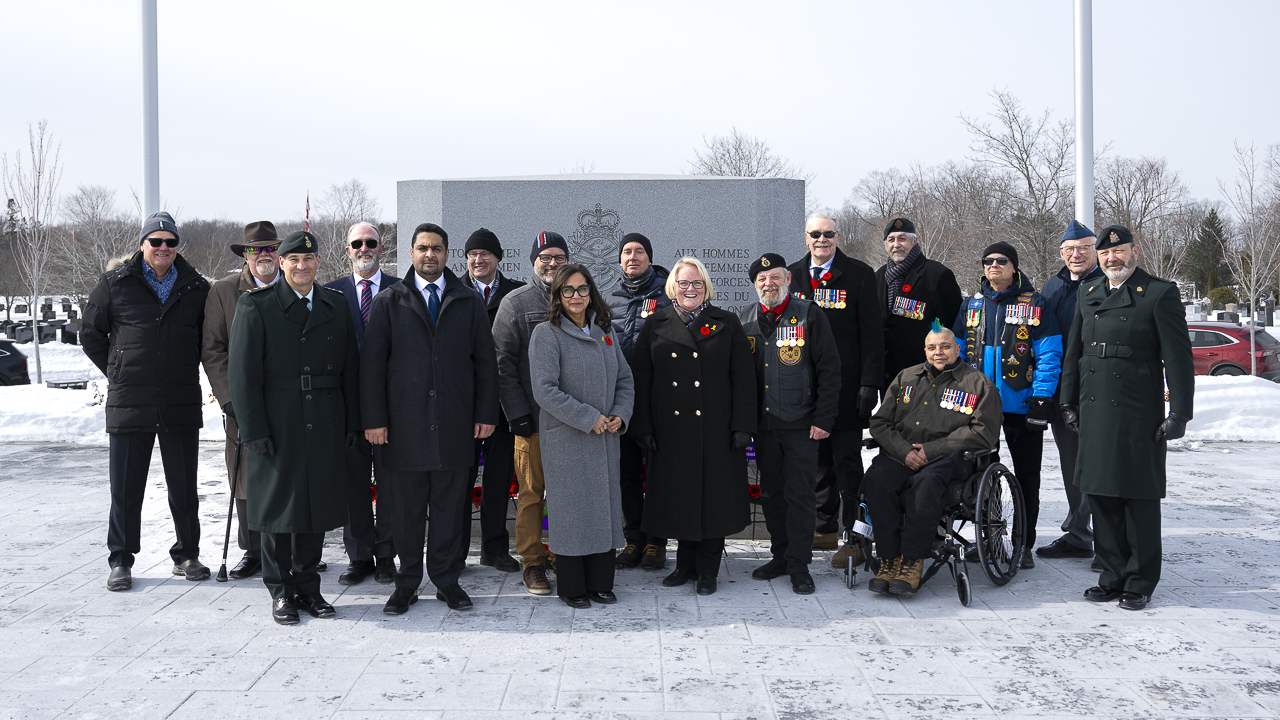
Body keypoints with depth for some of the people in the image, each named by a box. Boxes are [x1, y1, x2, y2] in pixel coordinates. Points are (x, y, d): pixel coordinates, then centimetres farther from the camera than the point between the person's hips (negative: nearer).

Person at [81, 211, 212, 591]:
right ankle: (120, 561, 18)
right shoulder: (115, 284, 1)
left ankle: (187, 555, 22)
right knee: (125, 488, 5)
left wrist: (185, 373, 11)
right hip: (128, 405, -1)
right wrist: (118, 373, 7)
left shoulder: (197, 288, 5)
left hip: (181, 405, 1)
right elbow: (91, 334, 10)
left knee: (184, 487, 9)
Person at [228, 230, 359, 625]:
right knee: (278, 507, 4)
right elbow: (242, 373, -6)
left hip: (325, 426, 3)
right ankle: (281, 592, 17)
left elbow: (349, 369, 12)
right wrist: (254, 429, -12)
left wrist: (351, 423, 7)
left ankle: (308, 587, 21)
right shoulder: (255, 306, -1)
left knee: (318, 505, 8)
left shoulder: (336, 306, 10)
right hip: (276, 426, -3)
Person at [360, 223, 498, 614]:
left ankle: (446, 579, 20)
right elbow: (372, 364, 3)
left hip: (454, 424, 1)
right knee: (407, 508, 5)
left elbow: (486, 361, 10)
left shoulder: (470, 302, 10)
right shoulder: (389, 303, 6)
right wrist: (374, 419, -4)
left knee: (449, 505, 7)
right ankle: (407, 584, 17)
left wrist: (486, 413, 3)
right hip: (405, 425, -1)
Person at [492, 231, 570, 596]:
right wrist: (517, 413, -9)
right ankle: (533, 563, 12)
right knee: (532, 492, 1)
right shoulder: (515, 303, 3)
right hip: (533, 418, -3)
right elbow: (503, 363, -1)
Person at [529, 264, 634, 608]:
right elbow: (545, 390, -15)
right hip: (565, 439, -5)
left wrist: (620, 415, -4)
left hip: (605, 438, 6)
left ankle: (600, 583, 20)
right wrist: (588, 418, -17)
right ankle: (571, 588, 13)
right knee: (570, 508, 0)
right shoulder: (546, 334, -8)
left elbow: (624, 380, 14)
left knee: (605, 504, 8)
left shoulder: (605, 333, 11)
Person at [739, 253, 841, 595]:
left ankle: (799, 565, 9)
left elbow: (830, 370, -5)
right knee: (771, 493, 12)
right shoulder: (746, 320, 9)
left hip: (801, 424, -4)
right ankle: (780, 556, 25)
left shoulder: (810, 316, -4)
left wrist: (823, 419, -10)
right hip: (763, 423, 4)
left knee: (801, 494, -1)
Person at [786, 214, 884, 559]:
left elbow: (872, 333, -4)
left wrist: (870, 383, -11)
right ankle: (825, 528, 23)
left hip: (846, 384, -4)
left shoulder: (859, 274, -1)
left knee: (847, 461, -3)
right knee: (817, 459, 11)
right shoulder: (792, 275, 12)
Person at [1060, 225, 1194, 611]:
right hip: (1094, 413, 5)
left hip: (1139, 416, -5)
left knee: (1140, 498, 2)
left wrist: (1179, 413, -10)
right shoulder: (1088, 293, 14)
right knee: (1101, 496, 9)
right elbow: (1074, 352, 18)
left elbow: (1179, 358, -6)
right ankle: (1114, 576, 21)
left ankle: (1140, 582, 13)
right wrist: (1069, 402, 15)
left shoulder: (1160, 293, -3)